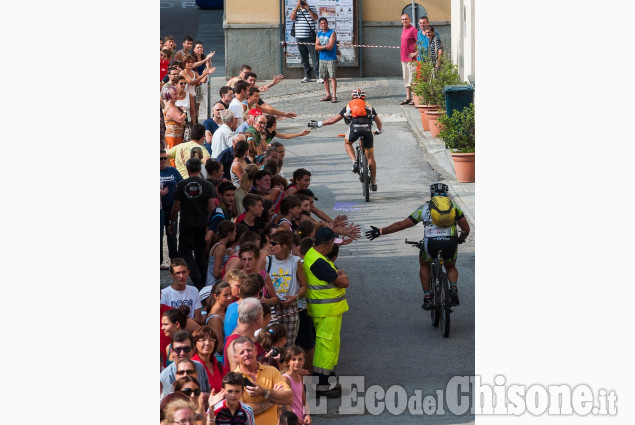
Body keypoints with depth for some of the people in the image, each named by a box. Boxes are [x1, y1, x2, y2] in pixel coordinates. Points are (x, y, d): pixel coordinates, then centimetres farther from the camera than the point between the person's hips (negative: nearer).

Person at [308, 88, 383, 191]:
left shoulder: (349, 106, 28)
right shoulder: (369, 107, 30)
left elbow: (333, 120, 30)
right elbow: (379, 122, 39)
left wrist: (319, 124, 42)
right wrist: (379, 130, 62)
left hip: (354, 128, -1)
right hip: (367, 129, 1)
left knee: (347, 142, 33)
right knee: (370, 156, 15)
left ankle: (354, 162, 10)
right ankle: (374, 183, 21)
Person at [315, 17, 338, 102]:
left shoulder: (332, 33, -6)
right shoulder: (319, 34, 12)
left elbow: (330, 46, -16)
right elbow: (316, 47, 3)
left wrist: (321, 47, -5)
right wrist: (325, 46, -12)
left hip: (331, 59, -6)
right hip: (322, 59, 6)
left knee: (332, 77, -9)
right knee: (324, 77, 8)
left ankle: (334, 96, -10)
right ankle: (328, 95, 17)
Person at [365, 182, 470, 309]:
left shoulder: (425, 208, 18)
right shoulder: (454, 207, 20)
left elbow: (401, 225, 17)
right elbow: (466, 229, 14)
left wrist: (380, 232, 26)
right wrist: (461, 239, 38)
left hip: (431, 243, -1)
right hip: (451, 242, 1)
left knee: (424, 265, 31)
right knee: (451, 267, 31)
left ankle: (427, 297, 19)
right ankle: (453, 288, -1)